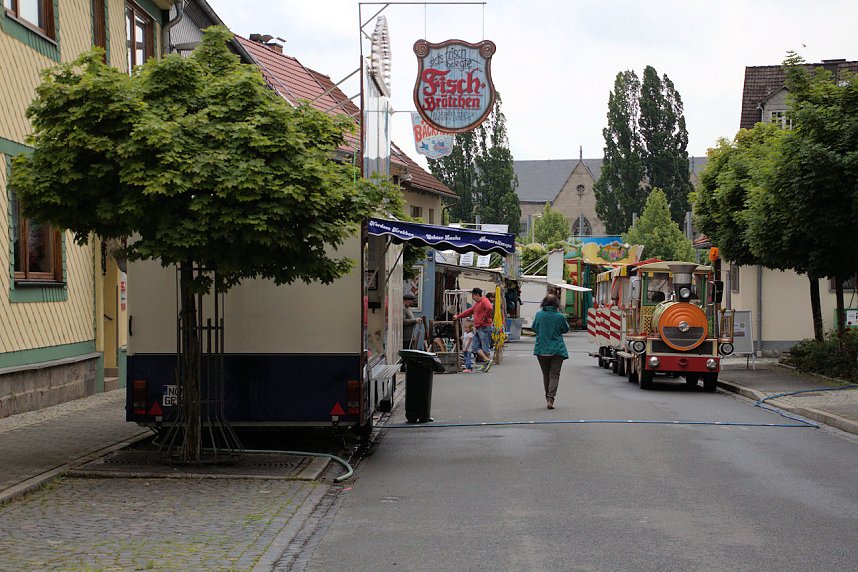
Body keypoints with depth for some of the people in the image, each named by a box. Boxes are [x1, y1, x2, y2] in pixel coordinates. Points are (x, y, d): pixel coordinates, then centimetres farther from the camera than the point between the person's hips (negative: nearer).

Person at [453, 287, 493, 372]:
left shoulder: (484, 301, -8)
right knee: (475, 347, 2)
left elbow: (489, 308, -28)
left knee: (485, 347, -8)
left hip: (484, 328, -10)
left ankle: (487, 361, -5)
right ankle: (487, 360, 0)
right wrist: (458, 316, 33)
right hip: (477, 328, 10)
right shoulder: (476, 304, 23)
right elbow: (469, 311, 32)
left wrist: (485, 317, -18)